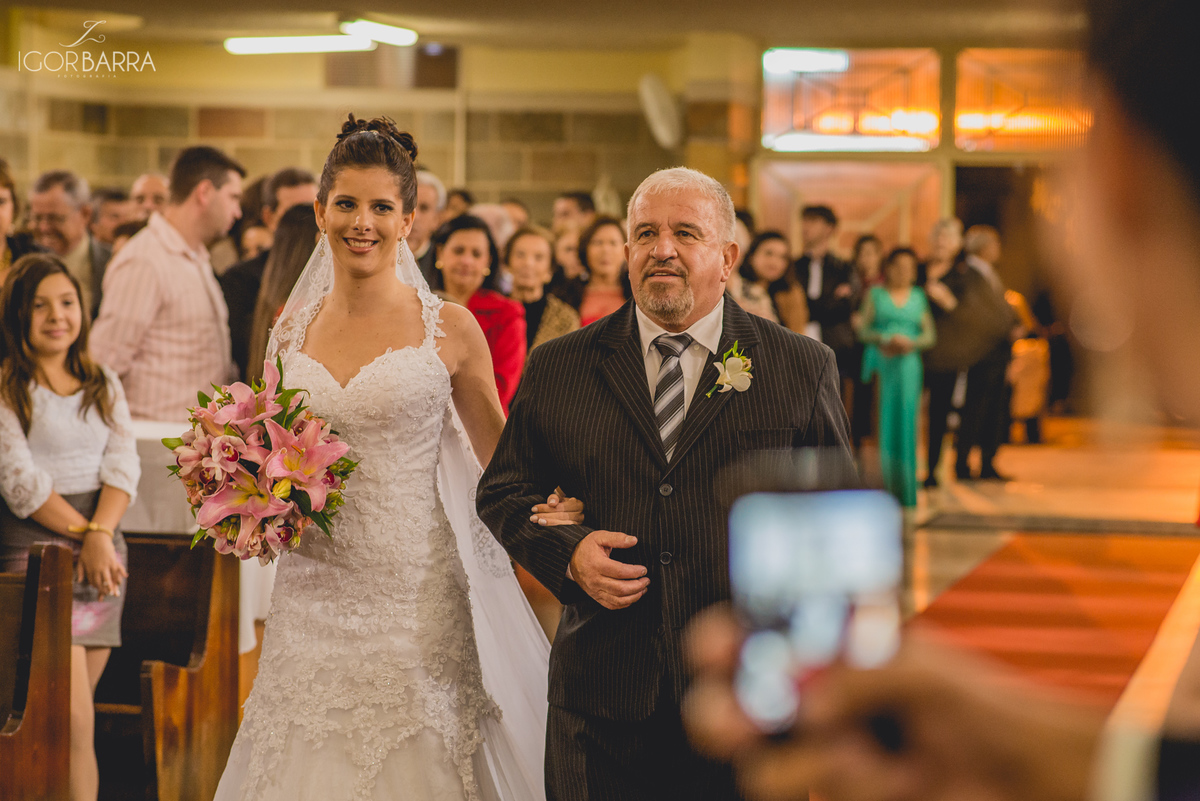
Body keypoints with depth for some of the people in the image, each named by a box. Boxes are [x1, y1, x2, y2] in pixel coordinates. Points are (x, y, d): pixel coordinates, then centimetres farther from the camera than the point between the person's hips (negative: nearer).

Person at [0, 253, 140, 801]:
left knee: (70, 717, 5)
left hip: (103, 549, 6)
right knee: (74, 723, -14)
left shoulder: (104, 385, 16)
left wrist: (102, 534, -11)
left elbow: (123, 464, 6)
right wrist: (81, 534, -14)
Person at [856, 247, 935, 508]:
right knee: (882, 422, -9)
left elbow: (929, 334, 10)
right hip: (879, 362, -1)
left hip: (908, 363, 1)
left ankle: (904, 492, 0)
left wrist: (910, 343, -9)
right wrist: (885, 340, -13)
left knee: (905, 422, -4)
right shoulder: (875, 294, 10)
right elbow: (863, 330, 3)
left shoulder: (919, 296, 15)